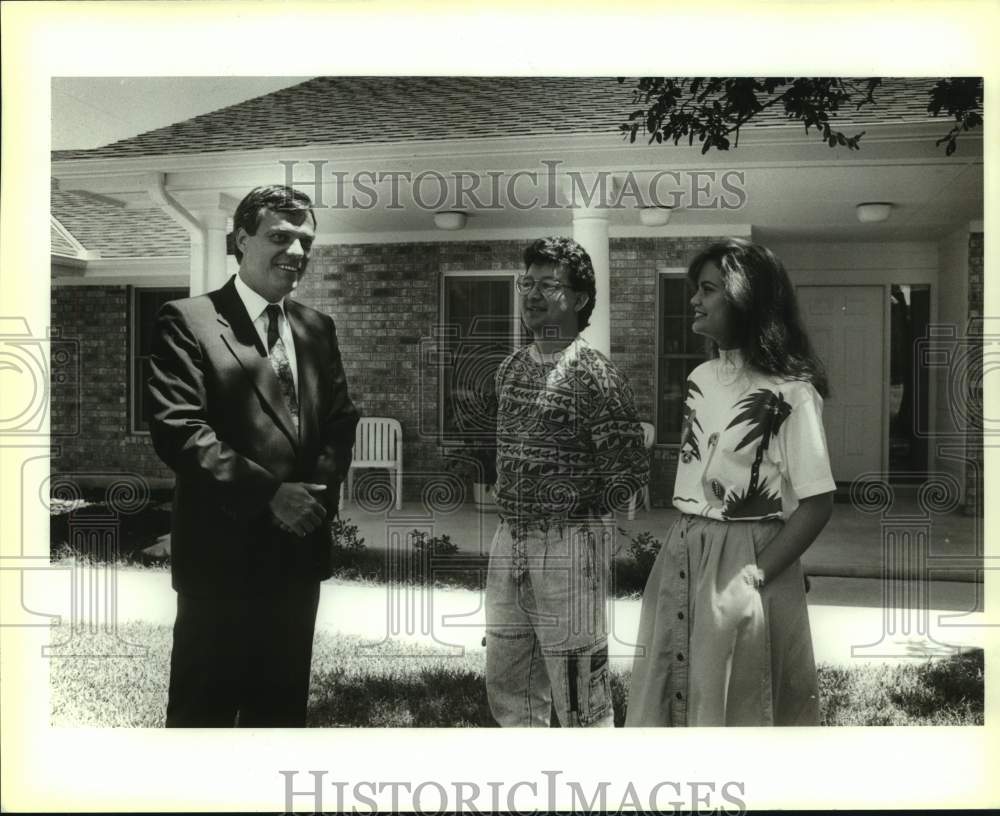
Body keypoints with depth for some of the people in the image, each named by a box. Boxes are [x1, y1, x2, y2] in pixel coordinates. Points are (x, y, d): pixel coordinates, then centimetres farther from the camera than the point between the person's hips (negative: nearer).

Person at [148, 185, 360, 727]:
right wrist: (268, 493, -19)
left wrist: (320, 489, -6)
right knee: (205, 708, 7)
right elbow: (177, 429, -16)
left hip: (299, 550, 6)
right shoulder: (188, 321, -7)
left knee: (282, 704, 18)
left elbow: (340, 419, 12)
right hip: (223, 553, -5)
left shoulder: (317, 328, 12)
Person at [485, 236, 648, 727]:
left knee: (578, 689, 4)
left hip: (569, 545, -7)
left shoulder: (595, 374, -12)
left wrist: (574, 515, -6)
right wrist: (512, 508, 10)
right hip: (508, 541, 7)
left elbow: (630, 471, -10)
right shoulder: (511, 368, 9)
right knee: (506, 684, 17)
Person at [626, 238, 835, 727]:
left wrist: (755, 576, -15)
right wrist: (681, 551, 4)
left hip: (744, 564, -6)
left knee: (737, 705, 8)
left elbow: (817, 503, -14)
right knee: (670, 696, 15)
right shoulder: (701, 377, 8)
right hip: (681, 560, 6)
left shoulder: (791, 391, -13)